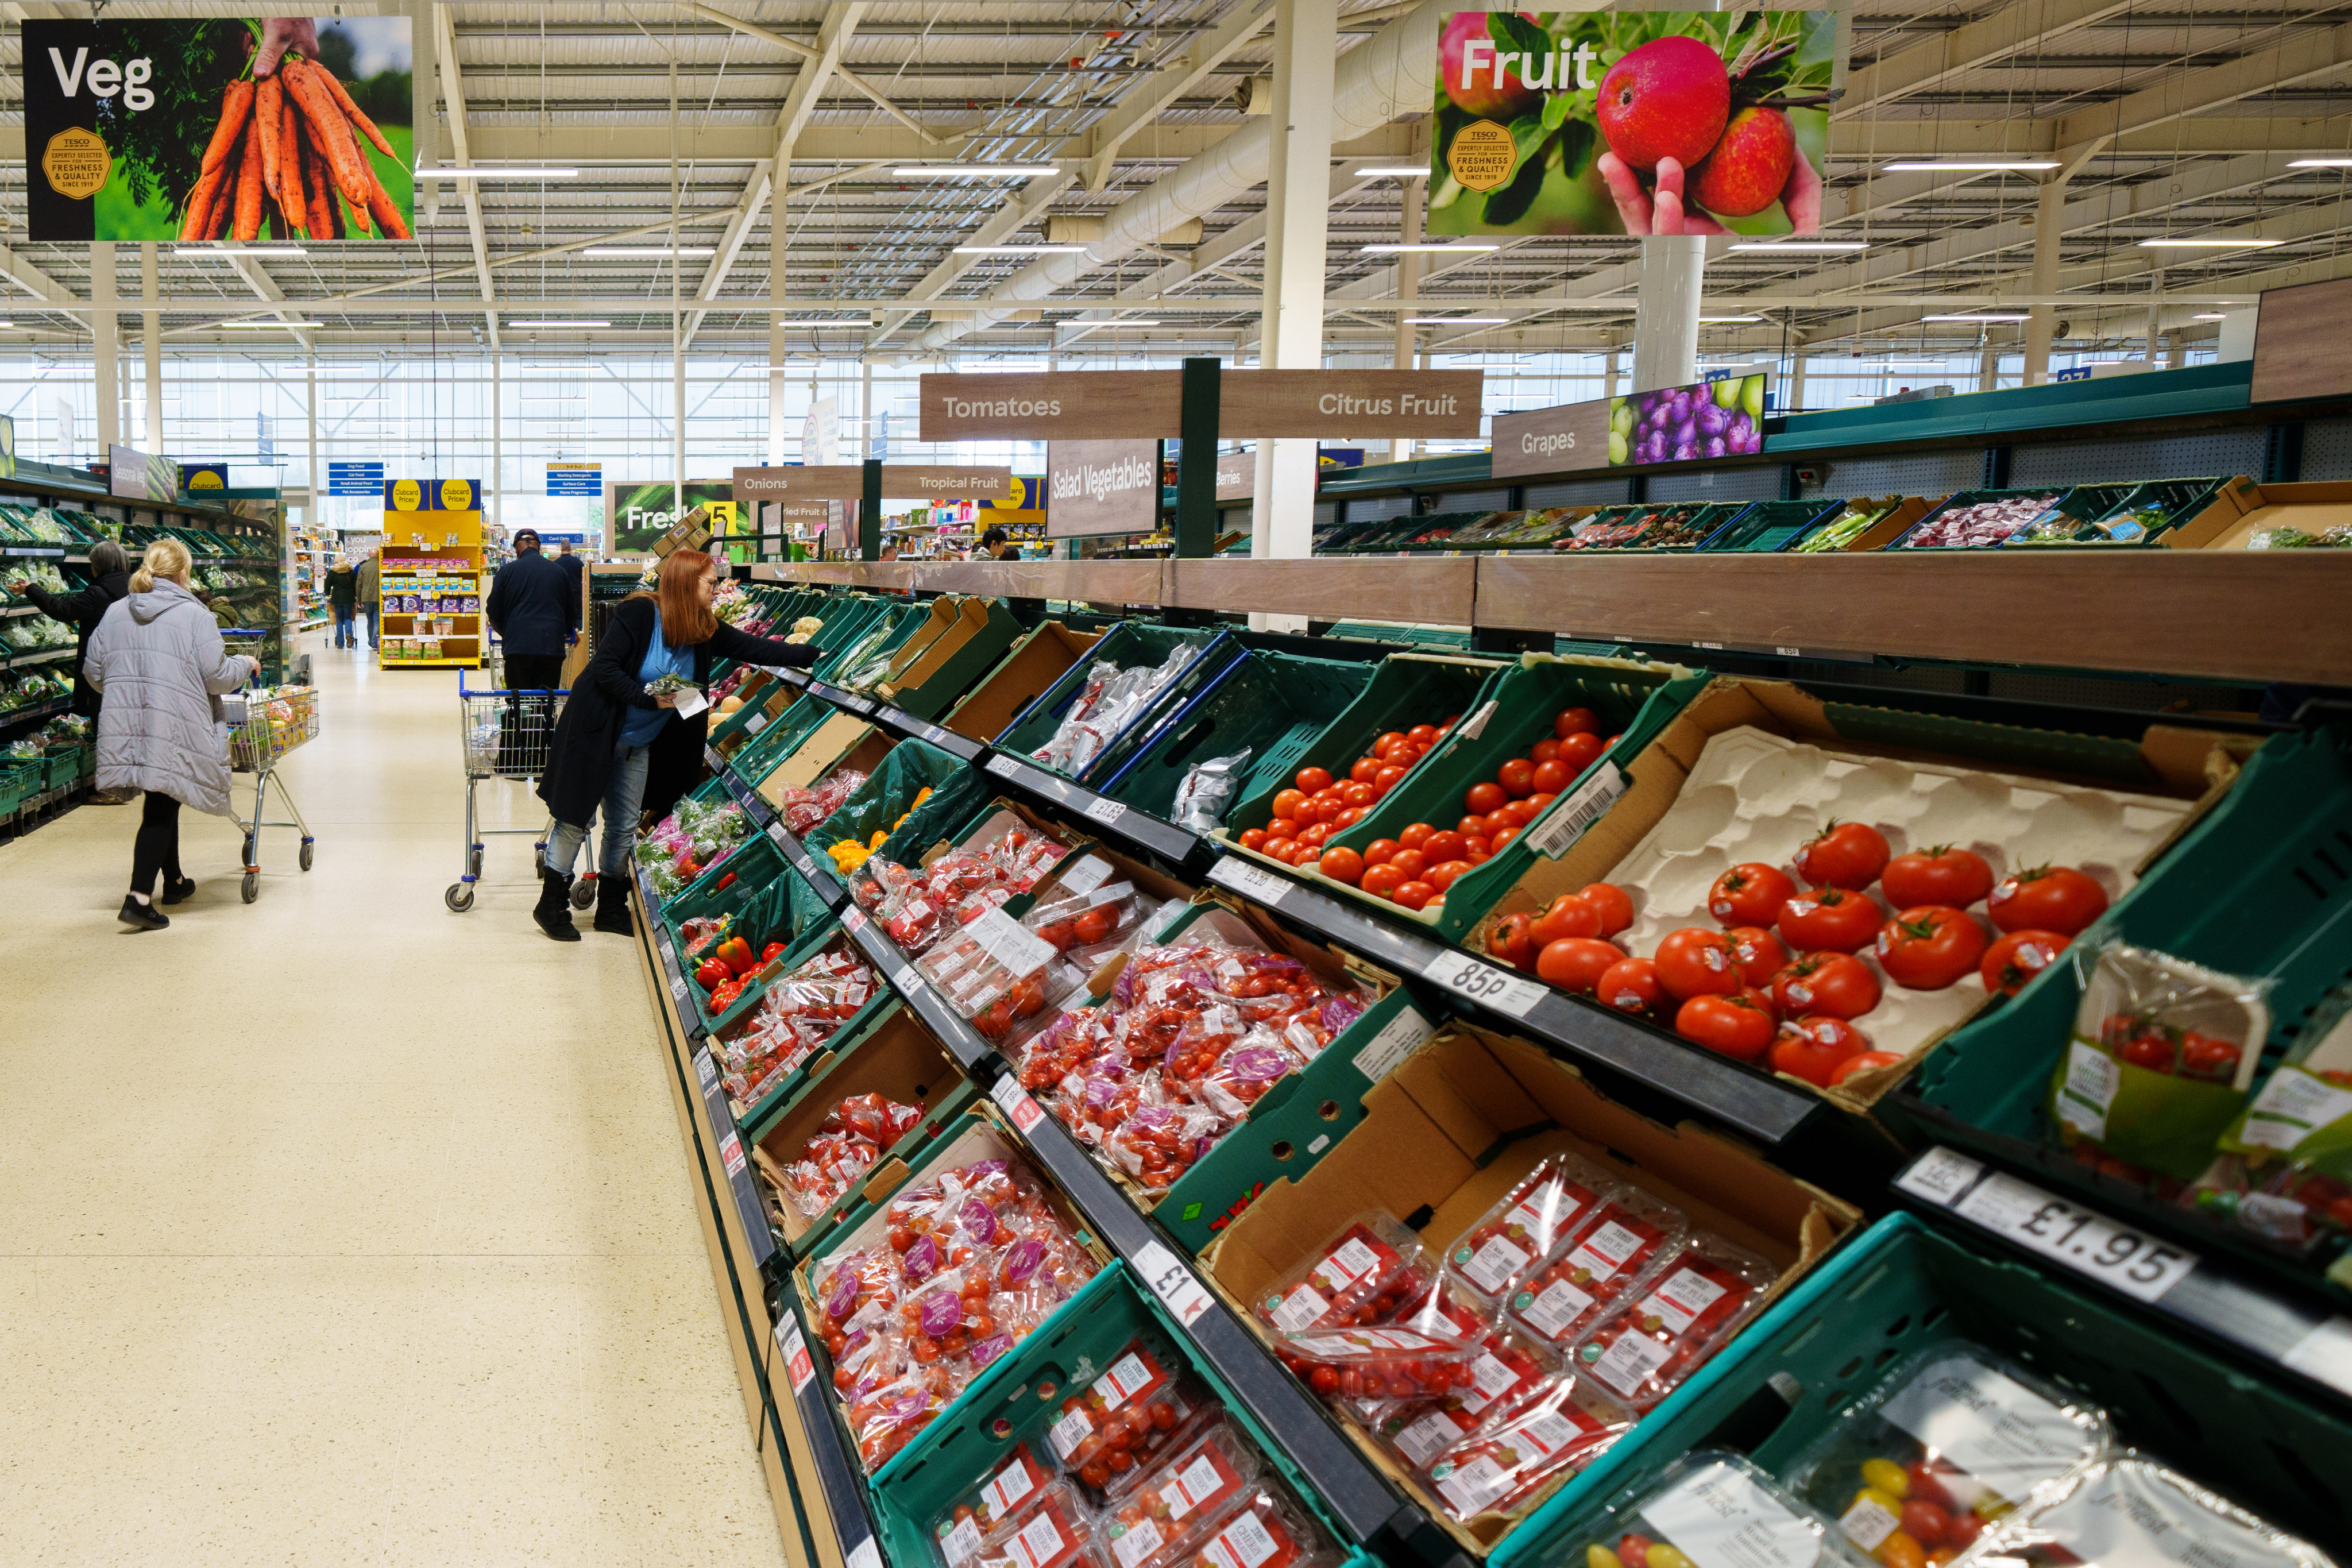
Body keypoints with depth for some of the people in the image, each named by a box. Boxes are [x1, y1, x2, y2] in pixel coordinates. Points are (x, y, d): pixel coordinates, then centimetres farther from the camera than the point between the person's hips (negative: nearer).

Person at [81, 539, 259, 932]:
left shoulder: (116, 612, 11)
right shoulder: (193, 614, -5)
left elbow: (93, 670, 15)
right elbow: (217, 676, -6)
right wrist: (245, 664, 14)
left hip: (123, 724, 6)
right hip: (172, 727, -6)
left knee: (163, 803, 21)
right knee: (161, 810, -3)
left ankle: (173, 881, 35)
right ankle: (139, 898, -12)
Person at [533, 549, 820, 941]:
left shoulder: (705, 630, 0)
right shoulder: (638, 613, -19)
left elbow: (755, 648, -1)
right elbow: (605, 668, -22)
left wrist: (814, 655, -8)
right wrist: (650, 700, -26)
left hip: (638, 746, 7)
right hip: (596, 733, -7)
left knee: (625, 826, 12)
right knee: (575, 819, 1)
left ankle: (611, 908, 24)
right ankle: (551, 904, 15)